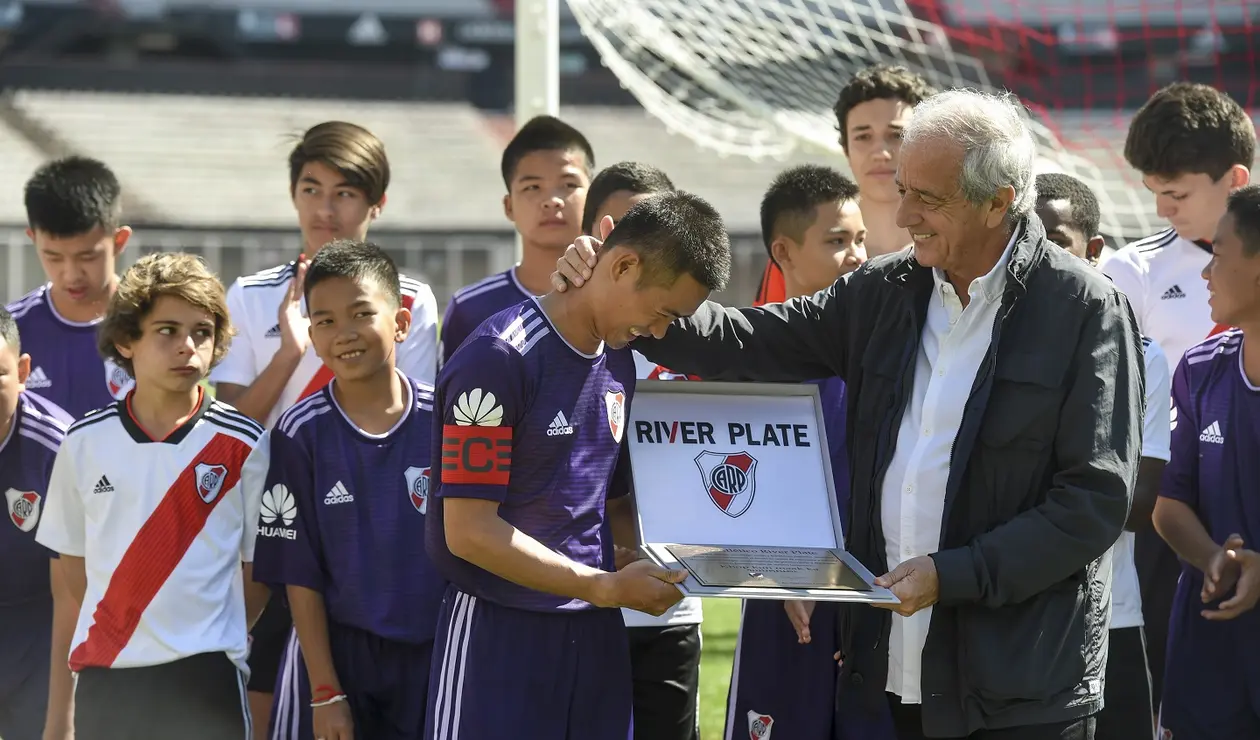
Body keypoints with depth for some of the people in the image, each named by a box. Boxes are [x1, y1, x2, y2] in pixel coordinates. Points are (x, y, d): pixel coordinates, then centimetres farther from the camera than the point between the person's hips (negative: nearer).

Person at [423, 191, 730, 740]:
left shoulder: (619, 362, 12)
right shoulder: (498, 359, -13)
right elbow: (470, 531, -17)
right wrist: (606, 587, -17)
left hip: (595, 634, 7)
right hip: (499, 634, -7)